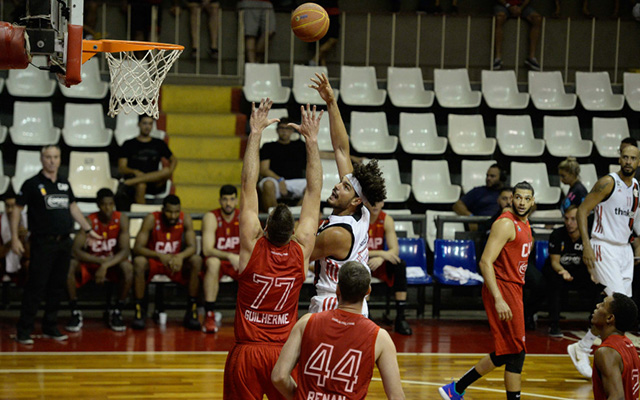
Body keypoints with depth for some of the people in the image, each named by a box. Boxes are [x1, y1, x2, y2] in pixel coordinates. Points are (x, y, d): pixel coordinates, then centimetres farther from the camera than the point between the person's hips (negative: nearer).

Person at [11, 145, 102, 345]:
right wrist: (15, 238, -9)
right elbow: (17, 210, -2)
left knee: (57, 287, 8)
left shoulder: (64, 184, 12)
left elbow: (73, 208, 24)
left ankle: (50, 327, 18)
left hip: (64, 243, 5)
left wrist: (88, 230, 24)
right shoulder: (32, 184, -4)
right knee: (35, 287, -7)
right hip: (42, 243, -5)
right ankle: (24, 330, -2)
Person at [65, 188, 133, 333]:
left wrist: (105, 265, -37)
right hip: (91, 262, 0)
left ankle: (117, 312, -16)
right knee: (70, 266, -30)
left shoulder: (121, 219, -15)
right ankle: (75, 313, -18)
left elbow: (125, 250, -22)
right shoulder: (90, 221, -18)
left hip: (113, 263, 0)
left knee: (127, 267, -33)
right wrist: (101, 261, -35)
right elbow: (75, 250, -26)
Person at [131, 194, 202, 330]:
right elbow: (137, 248, -23)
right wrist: (160, 256, -41)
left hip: (177, 262, 2)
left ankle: (192, 311, -22)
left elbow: (192, 247, -17)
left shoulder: (185, 219, -11)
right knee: (138, 262, -35)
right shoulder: (152, 219, -17)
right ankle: (138, 311, -26)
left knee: (197, 260, -27)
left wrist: (181, 256, -42)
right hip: (153, 262, -2)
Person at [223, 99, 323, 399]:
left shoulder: (252, 246, -9)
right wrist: (311, 140, 5)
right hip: (284, 353, 1)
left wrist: (255, 134, -3)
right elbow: (314, 192, 1)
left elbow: (248, 185, -6)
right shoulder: (301, 251, -6)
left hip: (246, 353, -1)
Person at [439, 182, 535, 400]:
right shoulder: (506, 224, -15)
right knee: (516, 353, -7)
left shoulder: (524, 224, 14)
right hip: (502, 290, -10)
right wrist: (498, 300, -27)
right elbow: (486, 262, -21)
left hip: (513, 289, 10)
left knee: (504, 353, 12)